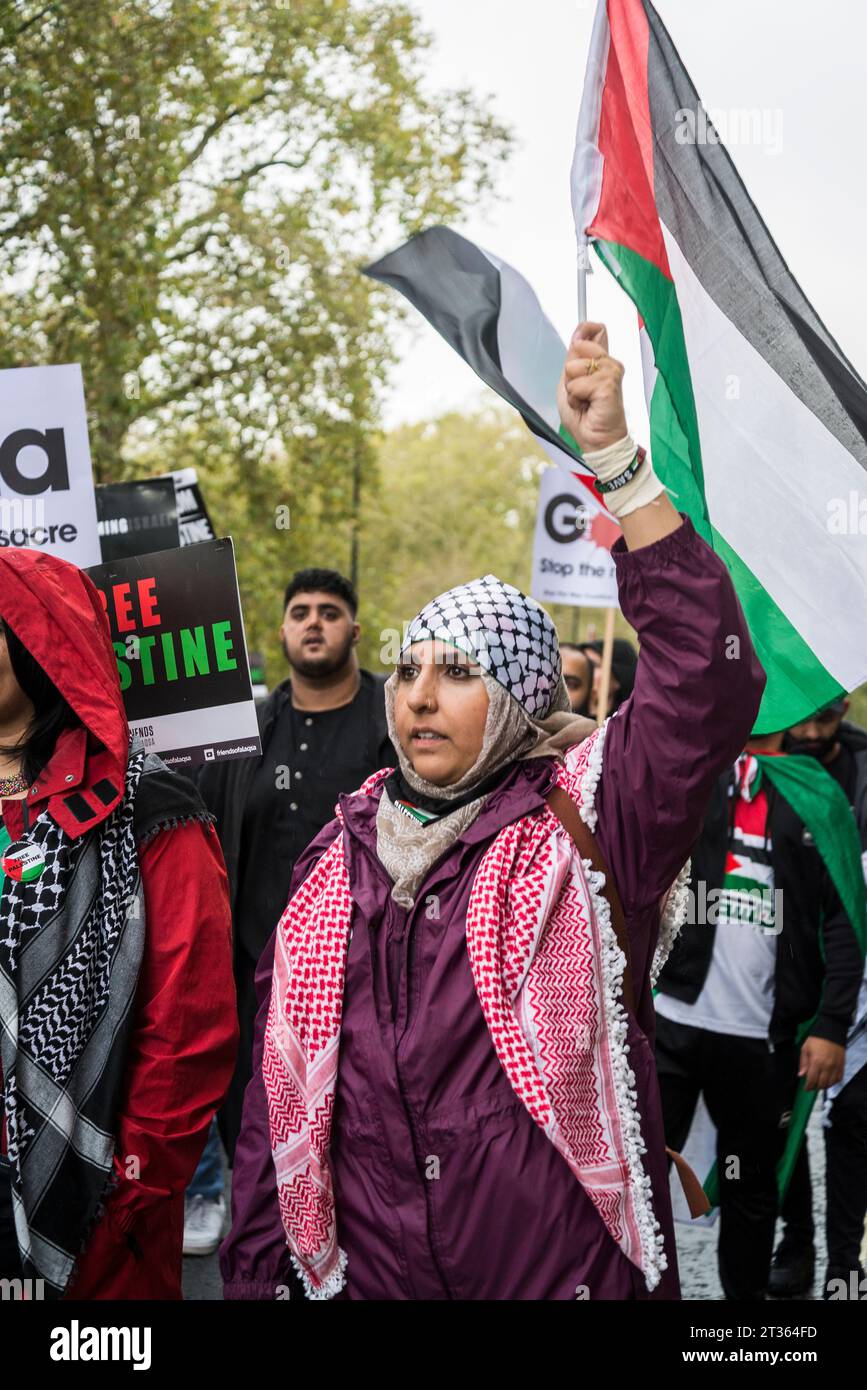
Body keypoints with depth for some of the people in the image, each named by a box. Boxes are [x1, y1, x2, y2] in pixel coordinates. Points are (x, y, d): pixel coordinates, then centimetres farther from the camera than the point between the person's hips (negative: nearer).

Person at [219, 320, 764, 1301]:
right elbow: (279, 1088, 9)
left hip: (571, 1271, -3)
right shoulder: (341, 859, 6)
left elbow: (706, 678, -21)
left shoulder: (585, 823, -6)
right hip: (366, 1275, 3)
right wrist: (254, 1276, 6)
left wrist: (616, 457, -25)